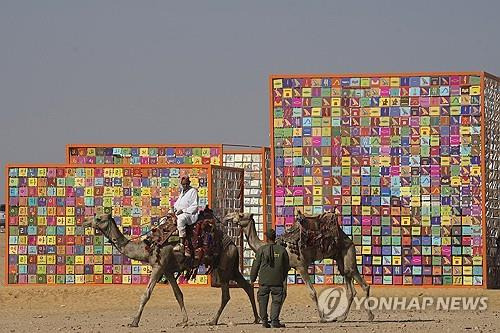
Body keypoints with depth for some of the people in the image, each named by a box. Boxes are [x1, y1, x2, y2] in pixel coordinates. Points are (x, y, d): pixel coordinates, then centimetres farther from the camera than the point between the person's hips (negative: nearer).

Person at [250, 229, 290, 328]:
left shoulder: (261, 250, -3)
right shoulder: (282, 250, 2)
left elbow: (256, 266, 0)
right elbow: (287, 266, 10)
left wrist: (252, 279, 11)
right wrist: (283, 278, 25)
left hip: (264, 280, -1)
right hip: (277, 281, 1)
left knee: (263, 301, 9)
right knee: (276, 301, 4)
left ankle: (264, 320, 7)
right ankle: (275, 321, -4)